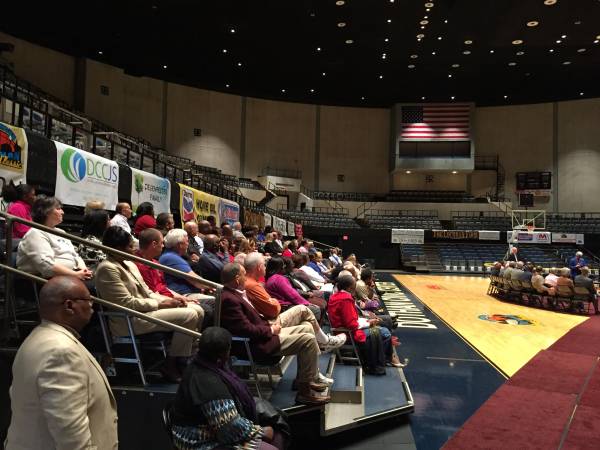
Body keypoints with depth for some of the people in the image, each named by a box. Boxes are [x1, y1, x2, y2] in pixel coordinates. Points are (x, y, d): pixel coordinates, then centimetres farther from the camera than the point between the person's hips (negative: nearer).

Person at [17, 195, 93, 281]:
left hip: (71, 275, 8)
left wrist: (83, 269, -2)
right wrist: (76, 275, -21)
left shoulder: (59, 232, 24)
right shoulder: (36, 234, -5)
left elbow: (75, 256, 20)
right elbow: (47, 266, -19)